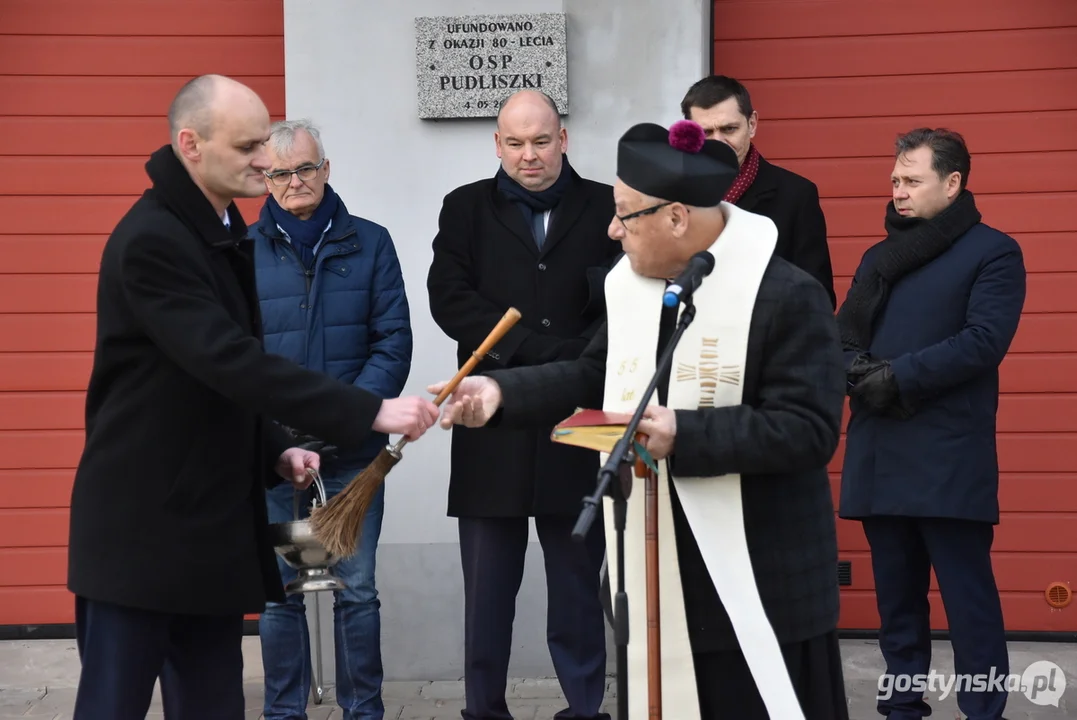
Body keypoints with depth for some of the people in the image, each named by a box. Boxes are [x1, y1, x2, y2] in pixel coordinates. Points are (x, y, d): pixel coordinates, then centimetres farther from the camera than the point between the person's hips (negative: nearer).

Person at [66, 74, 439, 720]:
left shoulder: (221, 231, 12)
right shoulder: (151, 241, -18)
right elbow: (231, 362, -27)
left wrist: (275, 450, 6)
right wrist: (370, 412, -28)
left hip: (210, 522, 9)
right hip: (142, 525, -9)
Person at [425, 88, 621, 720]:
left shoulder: (607, 208, 6)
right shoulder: (467, 209, 8)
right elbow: (450, 298, -5)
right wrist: (546, 354, -13)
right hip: (493, 430, 1)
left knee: (579, 587, 7)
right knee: (487, 589, 6)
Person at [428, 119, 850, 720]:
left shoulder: (787, 296, -16)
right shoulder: (633, 284, 8)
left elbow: (809, 430, -21)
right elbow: (595, 376, 19)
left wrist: (684, 435, -26)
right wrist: (501, 391, 5)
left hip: (757, 576, -7)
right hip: (655, 566, 7)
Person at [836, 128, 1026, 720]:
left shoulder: (993, 252, -1)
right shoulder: (879, 258, 18)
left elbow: (984, 340, -13)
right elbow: (843, 336, 13)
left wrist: (897, 377, -15)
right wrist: (860, 374, -10)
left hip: (950, 457, -6)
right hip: (878, 454, 6)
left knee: (968, 596, -4)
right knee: (896, 597, 11)